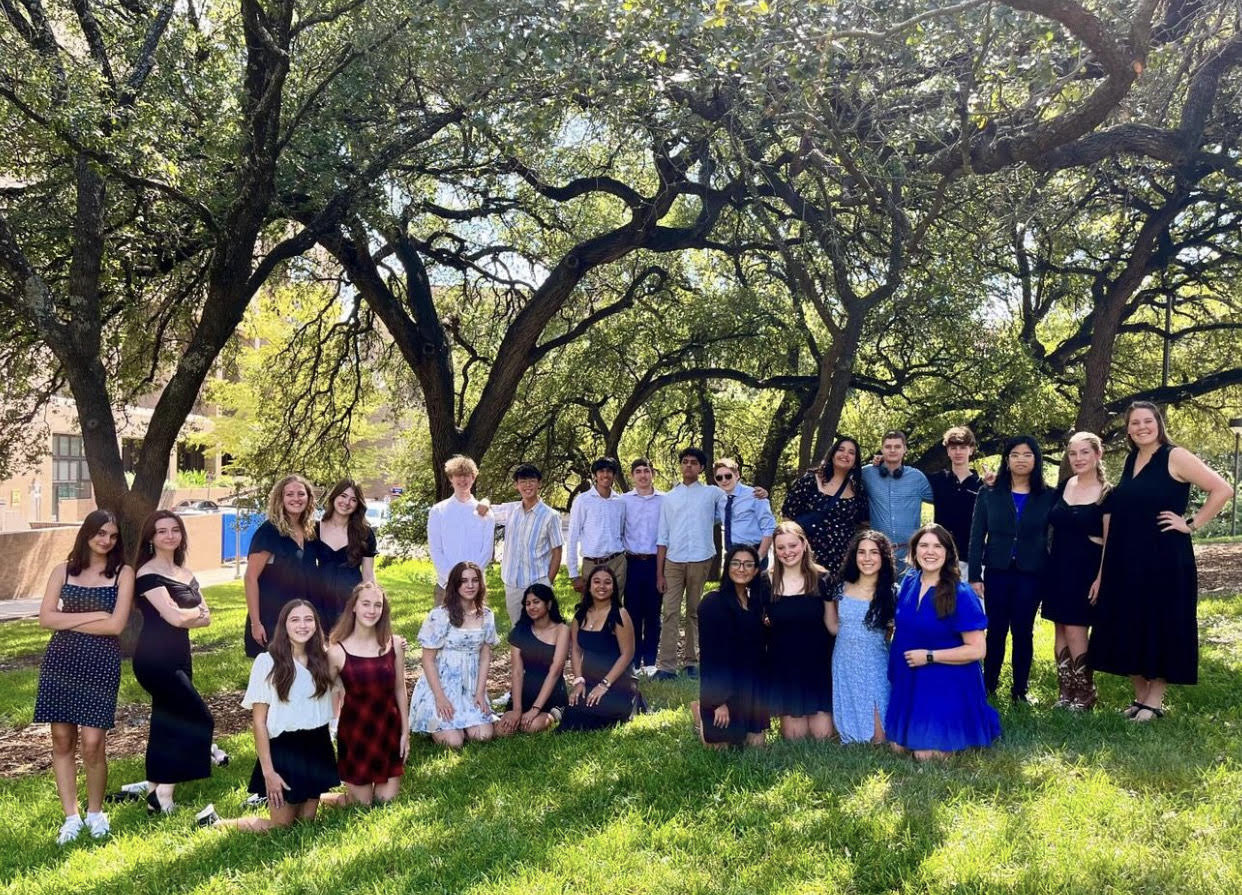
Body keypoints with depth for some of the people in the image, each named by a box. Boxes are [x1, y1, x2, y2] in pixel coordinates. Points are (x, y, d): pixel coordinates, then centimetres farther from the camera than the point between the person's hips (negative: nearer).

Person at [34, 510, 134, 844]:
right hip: (60, 661, 3)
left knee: (92, 744, -6)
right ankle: (71, 817, 16)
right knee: (62, 739, 4)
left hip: (101, 664, -2)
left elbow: (116, 625, -8)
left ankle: (95, 812, 17)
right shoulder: (63, 571, 8)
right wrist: (94, 615, -9)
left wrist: (68, 621, -5)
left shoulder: (123, 573, 2)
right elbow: (45, 619, -2)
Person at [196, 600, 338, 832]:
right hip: (284, 749, -4)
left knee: (306, 820, 12)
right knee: (281, 826, 5)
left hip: (318, 747, 5)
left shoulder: (322, 658, 0)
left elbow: (329, 704, 11)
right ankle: (215, 822, 24)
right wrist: (268, 771, -13)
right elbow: (259, 721, -12)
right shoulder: (267, 662, -13)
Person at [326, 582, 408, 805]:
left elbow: (399, 689, 4)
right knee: (362, 803, 7)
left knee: (386, 799, 7)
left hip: (388, 730, 2)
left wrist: (405, 731, 5)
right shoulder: (337, 651, -12)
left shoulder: (394, 644, -5)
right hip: (355, 733, -2)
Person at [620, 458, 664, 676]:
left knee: (653, 613, 6)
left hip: (656, 562, 0)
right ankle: (633, 661, 11)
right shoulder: (624, 500, 4)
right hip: (633, 562, 0)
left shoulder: (665, 500, 2)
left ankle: (650, 661, 15)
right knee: (633, 612, 3)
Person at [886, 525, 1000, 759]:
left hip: (945, 687, -6)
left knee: (926, 754, -5)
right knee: (899, 746, 10)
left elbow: (977, 650, -20)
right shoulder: (908, 582, 0)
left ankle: (968, 731, 23)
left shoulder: (961, 595, -18)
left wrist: (929, 656, -20)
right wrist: (895, 655, 3)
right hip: (908, 682, 6)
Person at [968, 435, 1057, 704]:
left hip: (1031, 575, 0)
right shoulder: (989, 494, 3)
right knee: (996, 630, 4)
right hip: (997, 572, 0)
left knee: (1023, 632, 6)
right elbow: (977, 536, 2)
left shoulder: (1049, 497, 3)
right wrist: (974, 576, -3)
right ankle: (988, 686, 15)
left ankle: (1020, 689, 16)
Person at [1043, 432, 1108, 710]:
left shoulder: (1106, 494, -8)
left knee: (1075, 630, -5)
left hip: (1085, 569, -6)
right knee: (1060, 630, 8)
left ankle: (1085, 695, 9)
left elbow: (1109, 541, -9)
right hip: (1058, 566, 6)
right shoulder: (1063, 487, 8)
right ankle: (1065, 691, 17)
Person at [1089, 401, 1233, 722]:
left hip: (1164, 560, -7)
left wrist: (1191, 524, -12)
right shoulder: (1130, 461, 12)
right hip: (1125, 561, 7)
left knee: (1161, 627, 1)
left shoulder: (1175, 457, -7)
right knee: (1129, 628, 9)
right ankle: (1139, 697, 21)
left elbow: (1223, 490, -14)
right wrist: (1102, 571, 12)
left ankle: (1154, 701, 12)